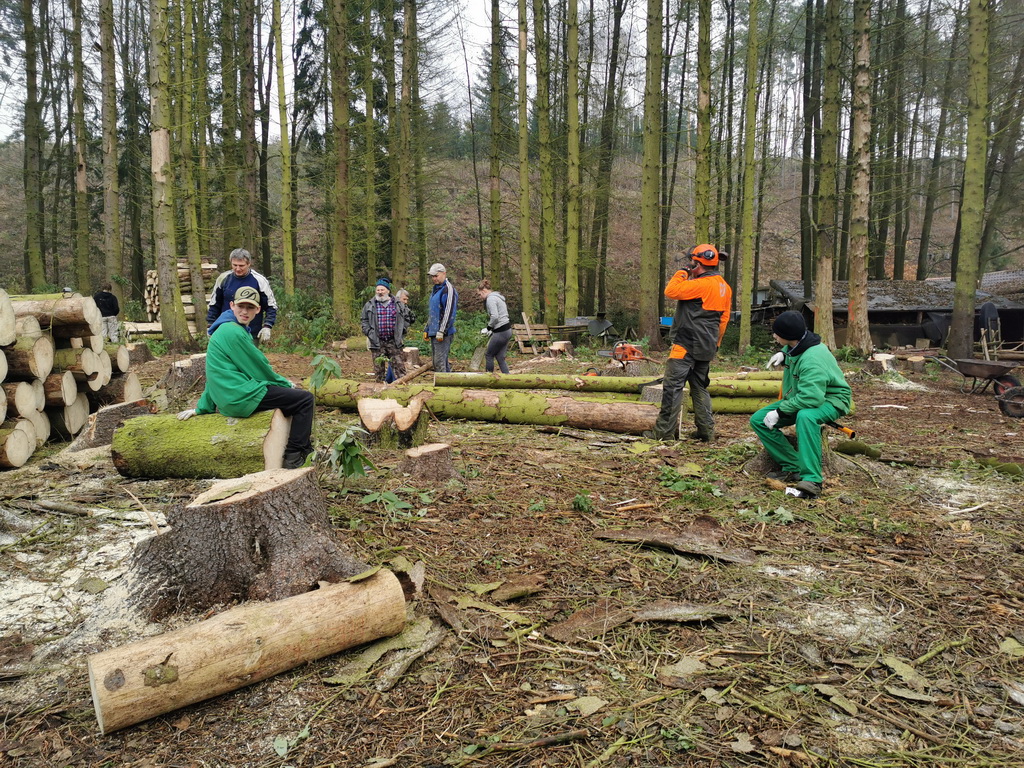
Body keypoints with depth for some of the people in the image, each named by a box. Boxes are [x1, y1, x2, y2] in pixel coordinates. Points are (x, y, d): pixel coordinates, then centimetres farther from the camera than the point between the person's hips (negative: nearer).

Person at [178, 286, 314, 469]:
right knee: (305, 398, -5)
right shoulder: (234, 332, -16)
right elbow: (258, 367, -10)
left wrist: (202, 408, 23)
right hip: (242, 397, -10)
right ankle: (294, 457, -5)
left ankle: (305, 447, 27)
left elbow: (218, 374, 20)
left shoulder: (225, 330, 16)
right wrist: (285, 384, 6)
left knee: (295, 394, 23)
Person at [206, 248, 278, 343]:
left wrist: (267, 327, -12)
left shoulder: (259, 280, -7)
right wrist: (211, 326, 8)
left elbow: (271, 306, -2)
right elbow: (214, 305, 12)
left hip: (251, 335, -2)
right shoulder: (223, 278, 0)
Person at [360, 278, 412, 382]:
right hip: (377, 342, 0)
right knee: (379, 368, 5)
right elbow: (363, 320, 12)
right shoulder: (369, 305, 7)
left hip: (394, 342, 0)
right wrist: (368, 332, -1)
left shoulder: (398, 305, 6)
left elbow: (406, 318, 14)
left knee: (399, 366, -3)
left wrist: (401, 331, 4)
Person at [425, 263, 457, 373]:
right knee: (436, 361, 13)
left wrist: (441, 332, -22)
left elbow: (449, 312, -19)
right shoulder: (435, 289, 20)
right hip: (434, 332, 10)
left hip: (443, 334, -10)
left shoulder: (448, 289, -11)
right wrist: (426, 330, 22)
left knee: (440, 362, -11)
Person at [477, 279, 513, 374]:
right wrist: (492, 329, 14)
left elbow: (494, 316, -23)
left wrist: (488, 328, -8)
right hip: (507, 330, 9)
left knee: (488, 355, 6)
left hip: (501, 332, -9)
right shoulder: (497, 296, 19)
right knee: (500, 357, 10)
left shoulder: (490, 299, -12)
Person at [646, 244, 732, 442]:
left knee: (673, 386, -5)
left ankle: (664, 431, -4)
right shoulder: (725, 287, 13)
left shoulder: (701, 284, -17)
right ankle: (706, 430, 17)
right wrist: (715, 344, 23)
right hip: (706, 348, 9)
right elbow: (723, 320, 17)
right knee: (700, 387, 17)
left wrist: (681, 274, -2)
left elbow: (671, 292, -17)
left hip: (687, 345, -9)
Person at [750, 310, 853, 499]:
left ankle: (811, 480, -41)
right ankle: (793, 469, -11)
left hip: (830, 400, -9)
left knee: (805, 416, -44)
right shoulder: (795, 346, -5)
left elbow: (811, 398, -39)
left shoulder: (812, 359, -31)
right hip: (801, 398, 9)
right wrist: (783, 355, -2)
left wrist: (780, 412, -31)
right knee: (758, 420, -6)